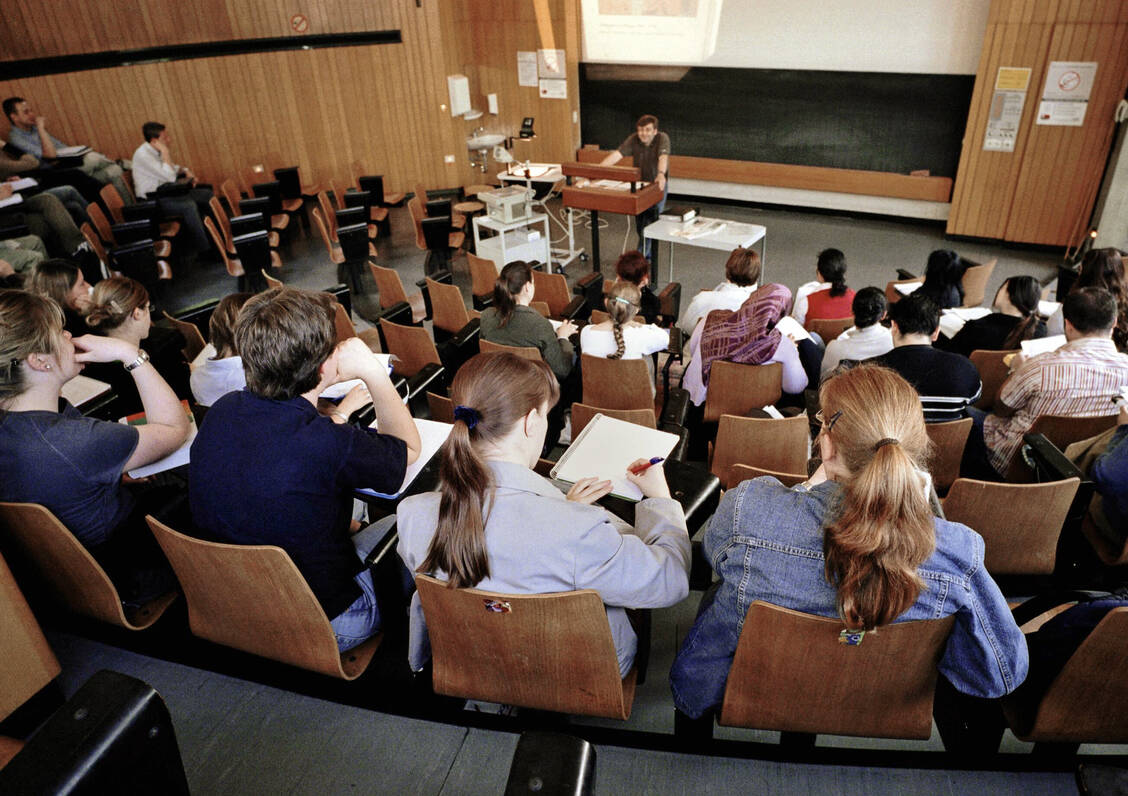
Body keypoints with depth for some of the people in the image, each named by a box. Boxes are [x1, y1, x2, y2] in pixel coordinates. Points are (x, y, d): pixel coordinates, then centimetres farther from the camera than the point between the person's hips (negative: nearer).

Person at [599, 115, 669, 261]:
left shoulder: (662, 138, -22)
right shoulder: (633, 139, -14)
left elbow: (663, 157, -40)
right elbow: (617, 155, -25)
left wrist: (661, 174, -61)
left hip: (657, 185, -4)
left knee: (652, 220, -10)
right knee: (639, 222, 11)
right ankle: (649, 253, 31)